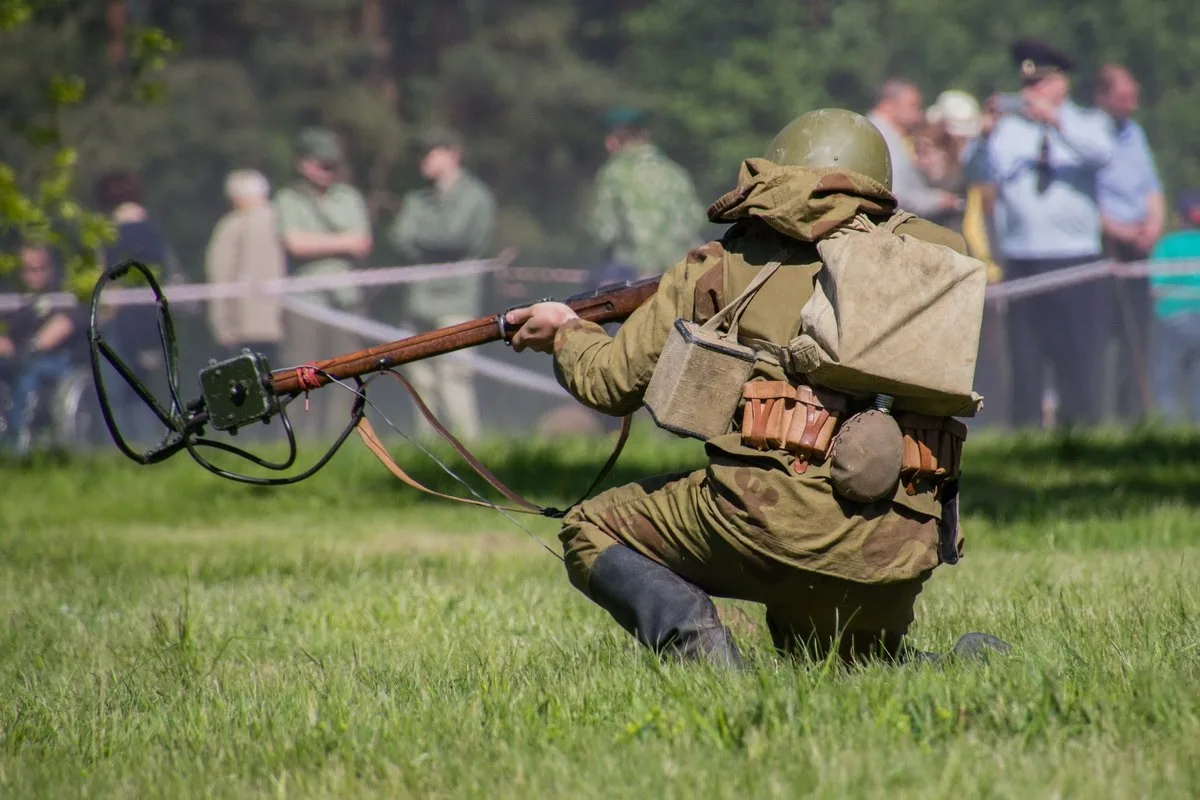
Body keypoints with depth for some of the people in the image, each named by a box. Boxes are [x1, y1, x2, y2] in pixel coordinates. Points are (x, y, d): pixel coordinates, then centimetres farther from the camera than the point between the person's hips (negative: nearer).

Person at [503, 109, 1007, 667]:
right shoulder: (928, 255, 15)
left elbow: (613, 382, 17)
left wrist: (565, 334, 39)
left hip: (774, 512, -4)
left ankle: (687, 633, -9)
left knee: (591, 533, 18)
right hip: (894, 559, 4)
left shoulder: (725, 265, 11)